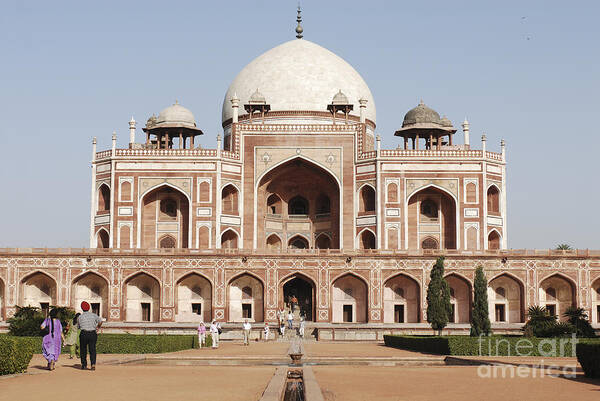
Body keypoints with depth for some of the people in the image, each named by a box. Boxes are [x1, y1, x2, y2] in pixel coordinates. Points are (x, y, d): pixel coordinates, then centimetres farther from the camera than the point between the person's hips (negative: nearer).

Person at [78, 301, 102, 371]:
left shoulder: (80, 317, 3)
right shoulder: (93, 315, 4)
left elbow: (78, 326, 12)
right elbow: (100, 321, -6)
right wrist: (97, 327, 10)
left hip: (83, 334, -1)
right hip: (93, 333, 1)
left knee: (83, 350, 13)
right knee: (92, 350, 1)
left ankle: (84, 365, 16)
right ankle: (93, 364, -15)